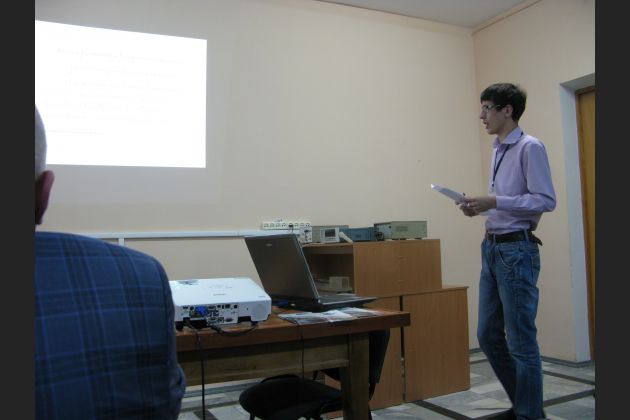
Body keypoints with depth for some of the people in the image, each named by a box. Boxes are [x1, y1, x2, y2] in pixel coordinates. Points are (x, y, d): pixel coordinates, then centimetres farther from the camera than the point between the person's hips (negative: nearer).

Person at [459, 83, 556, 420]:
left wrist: (494, 201, -20)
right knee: (488, 335, 14)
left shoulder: (530, 147, -10)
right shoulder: (497, 150, 14)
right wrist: (481, 207, 4)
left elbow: (546, 200, -16)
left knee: (521, 341, 1)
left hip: (516, 250, -9)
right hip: (492, 248, 9)